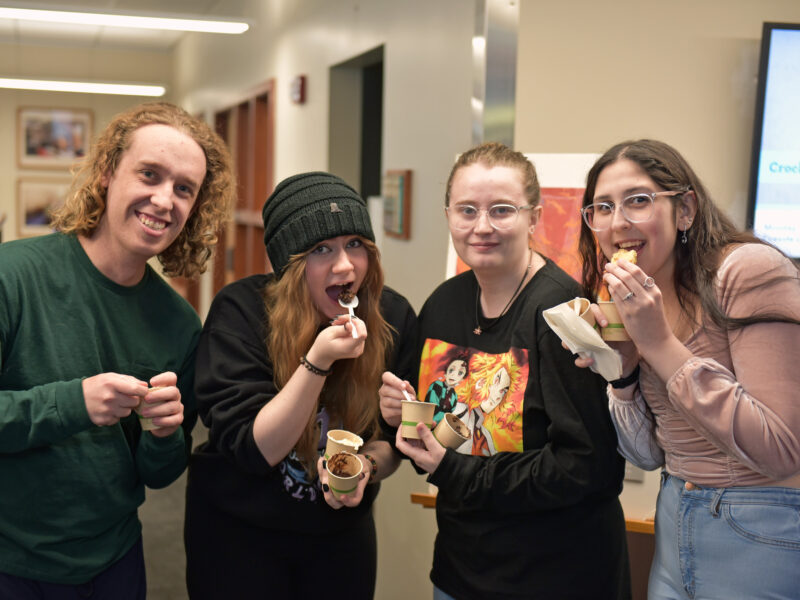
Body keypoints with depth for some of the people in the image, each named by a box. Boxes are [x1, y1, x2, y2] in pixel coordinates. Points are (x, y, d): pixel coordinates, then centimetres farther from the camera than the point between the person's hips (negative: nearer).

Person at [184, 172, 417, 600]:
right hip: (238, 532, -3)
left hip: (342, 531, 3)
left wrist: (365, 464, -21)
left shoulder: (393, 318, -10)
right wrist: (317, 361, -34)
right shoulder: (240, 312, -19)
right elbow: (253, 450, -23)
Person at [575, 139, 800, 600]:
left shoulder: (750, 270, -18)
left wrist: (660, 344, -25)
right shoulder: (627, 301, 4)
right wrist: (620, 367, -11)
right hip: (677, 522, 7)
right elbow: (649, 453, 6)